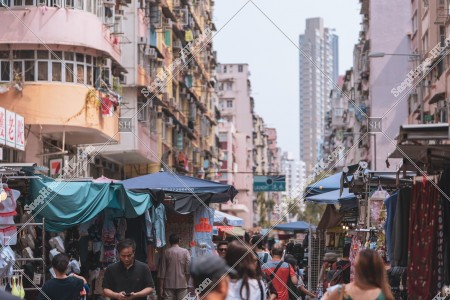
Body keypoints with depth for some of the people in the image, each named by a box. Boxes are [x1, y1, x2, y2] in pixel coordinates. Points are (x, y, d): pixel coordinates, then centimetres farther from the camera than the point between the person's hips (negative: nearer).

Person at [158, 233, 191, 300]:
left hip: (169, 285, 0)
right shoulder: (185, 252, 0)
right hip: (182, 284, 0)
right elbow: (188, 269, -7)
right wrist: (187, 282, 6)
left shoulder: (166, 252, 2)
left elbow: (162, 271, 2)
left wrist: (161, 287, 5)